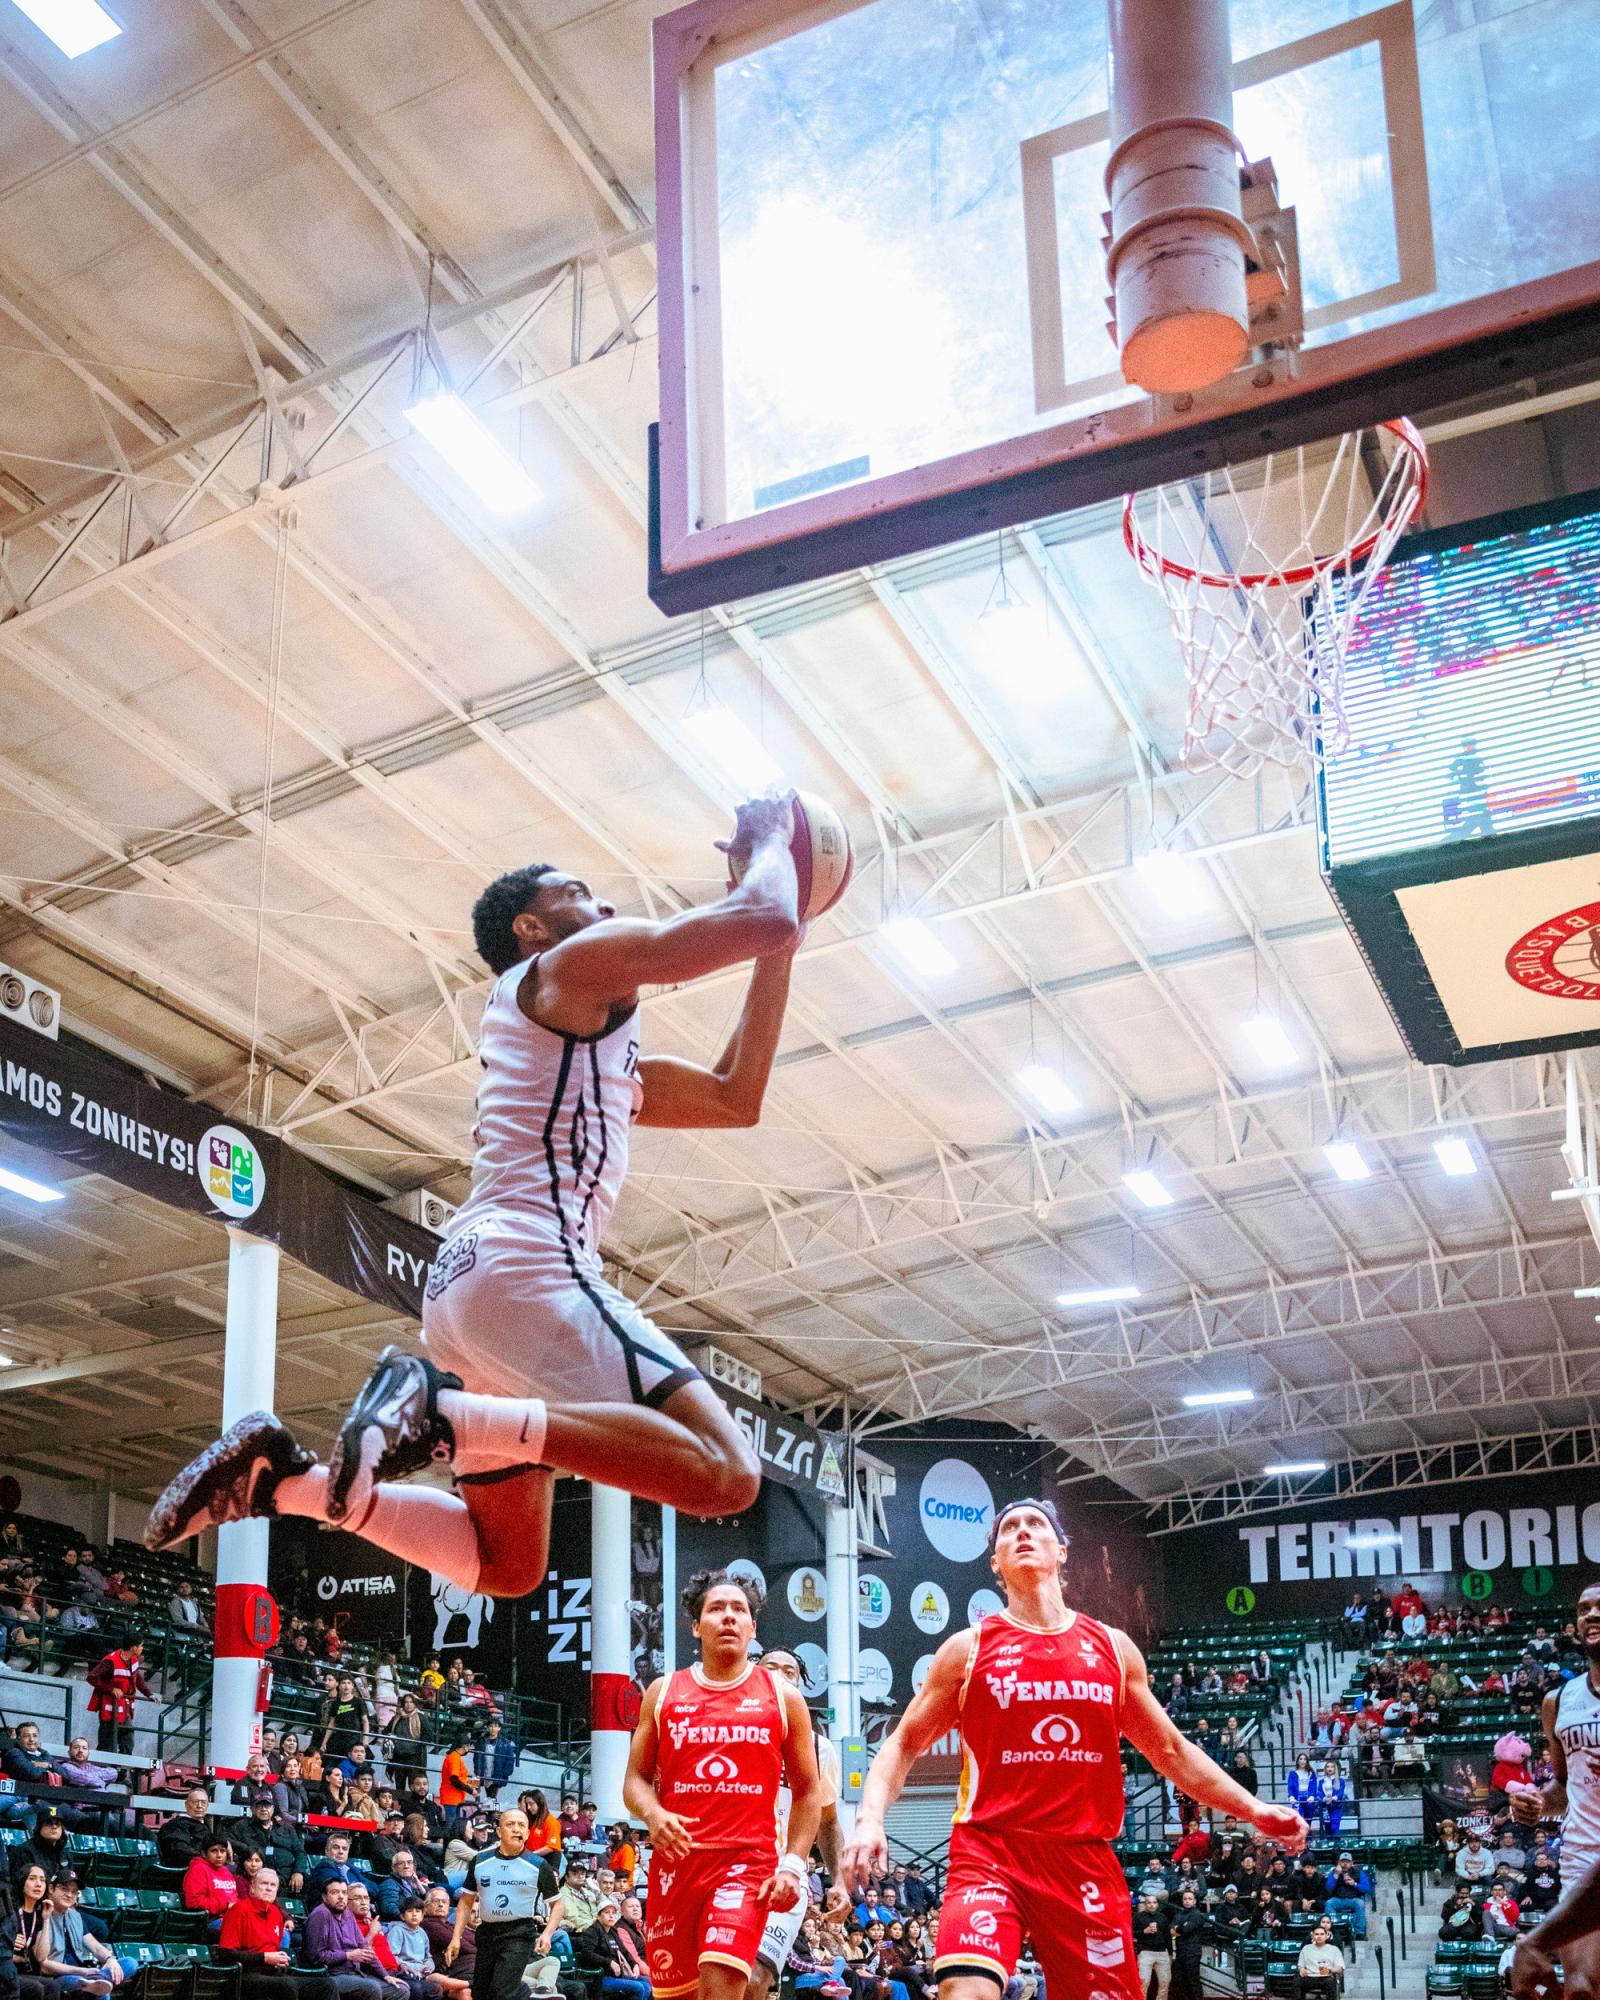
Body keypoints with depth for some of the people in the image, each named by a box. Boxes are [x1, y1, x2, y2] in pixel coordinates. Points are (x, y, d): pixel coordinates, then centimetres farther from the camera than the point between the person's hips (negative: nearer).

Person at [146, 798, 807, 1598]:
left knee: (503, 1564, 18)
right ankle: (442, 1409, -26)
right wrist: (768, 840, 15)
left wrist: (778, 948, 29)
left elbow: (736, 1096, 31)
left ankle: (281, 1477, 7)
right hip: (529, 1263, -10)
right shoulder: (577, 963, 4)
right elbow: (764, 918, -6)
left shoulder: (600, 1053, 32)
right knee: (725, 1473, -21)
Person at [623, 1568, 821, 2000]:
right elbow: (635, 1779, 11)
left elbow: (807, 1792, 10)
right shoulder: (663, 1693, 9)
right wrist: (652, 1814, -12)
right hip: (675, 1861, 3)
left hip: (748, 1863, -3)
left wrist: (792, 1865, -2)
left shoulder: (782, 1696, 7)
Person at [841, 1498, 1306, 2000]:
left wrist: (1254, 1810, 12)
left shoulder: (1113, 1648, 12)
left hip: (1086, 1859, 3)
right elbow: (903, 1745, 6)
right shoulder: (968, 1648, 4)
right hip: (989, 1850, -3)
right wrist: (870, 1819, -11)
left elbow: (1170, 1751, 20)